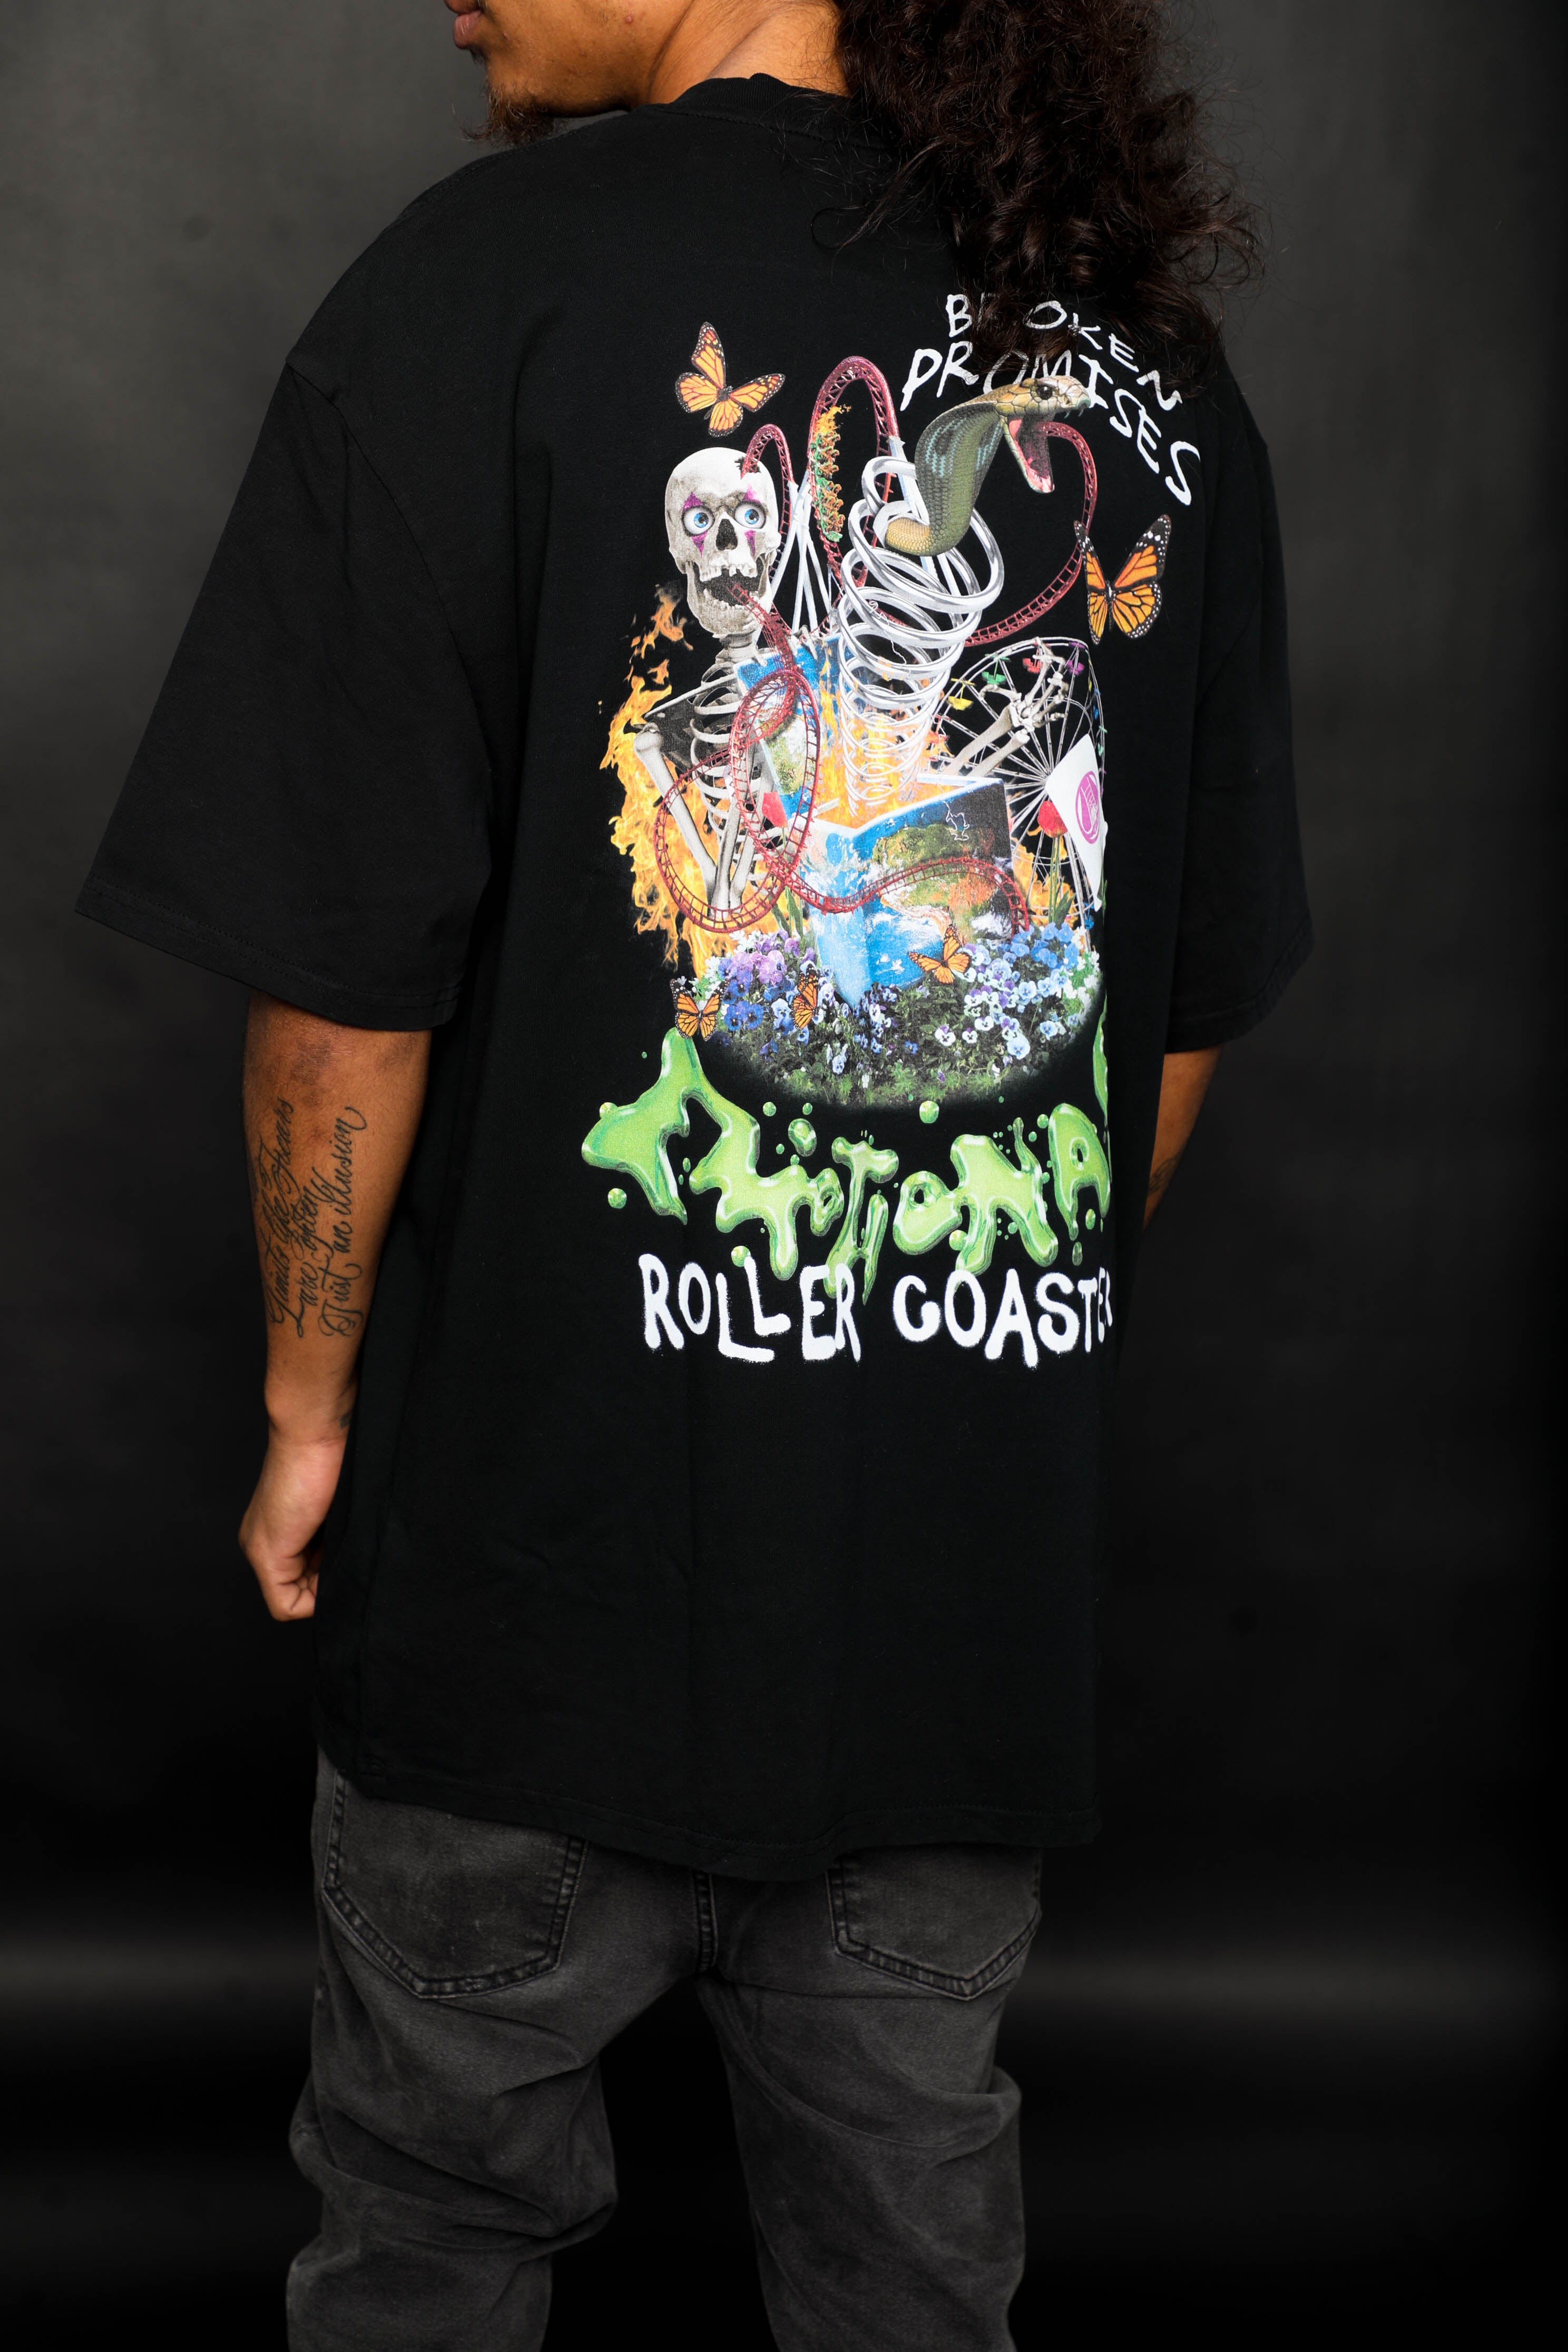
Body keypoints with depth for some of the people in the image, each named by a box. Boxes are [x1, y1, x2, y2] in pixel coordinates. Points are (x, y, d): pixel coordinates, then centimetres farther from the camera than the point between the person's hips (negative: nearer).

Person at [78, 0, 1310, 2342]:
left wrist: (312, 1403, 0)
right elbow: (1190, 1009, 8)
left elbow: (346, 982, -14)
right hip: (987, 1585, 4)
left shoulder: (491, 283, -14)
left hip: (563, 1548, -4)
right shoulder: (1155, 364, 2)